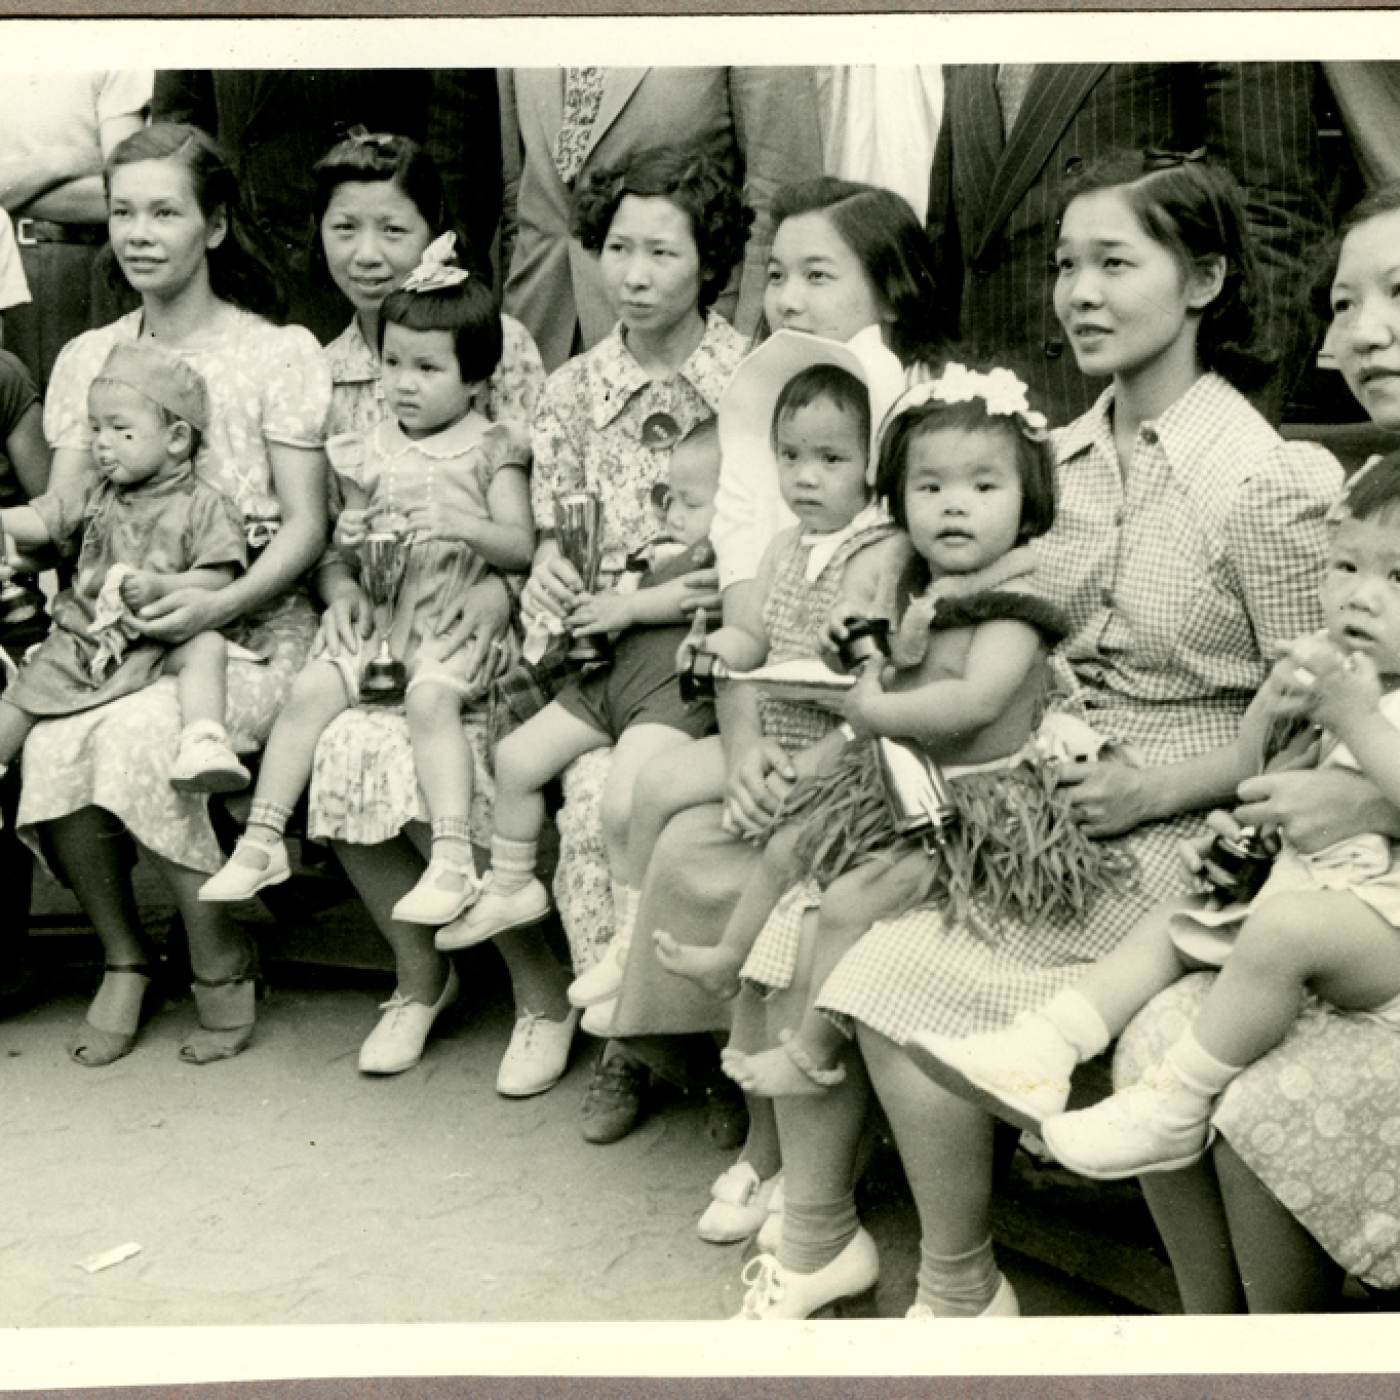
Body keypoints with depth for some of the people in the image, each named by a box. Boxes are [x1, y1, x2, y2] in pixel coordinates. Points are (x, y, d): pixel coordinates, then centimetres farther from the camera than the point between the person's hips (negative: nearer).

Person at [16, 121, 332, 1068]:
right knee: (52, 747, -25)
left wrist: (224, 603, -21)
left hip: (252, 630, -4)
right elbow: (63, 512, 10)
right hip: (118, 629, 4)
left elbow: (306, 526, -5)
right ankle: (123, 955, 1)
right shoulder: (89, 359, 13)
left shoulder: (280, 353, -1)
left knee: (135, 738, -31)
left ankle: (224, 964, -8)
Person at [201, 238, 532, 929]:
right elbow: (343, 542, 19)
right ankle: (261, 839, -10)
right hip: (377, 613, 4)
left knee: (430, 698, -32)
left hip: (455, 618, -4)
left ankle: (453, 858, -34)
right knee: (310, 690, -17)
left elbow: (521, 546, -6)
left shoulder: (488, 450, 1)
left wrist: (460, 525, -24)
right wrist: (349, 535, -5)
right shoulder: (371, 451, 12)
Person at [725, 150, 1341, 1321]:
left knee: (901, 980, -20)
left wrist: (1158, 786, -18)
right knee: (809, 925, -10)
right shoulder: (1063, 456, 7)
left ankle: (962, 1292, 3)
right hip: (1030, 801, 7)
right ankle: (817, 1235, 7)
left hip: (1169, 832, -6)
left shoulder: (1264, 480, -13)